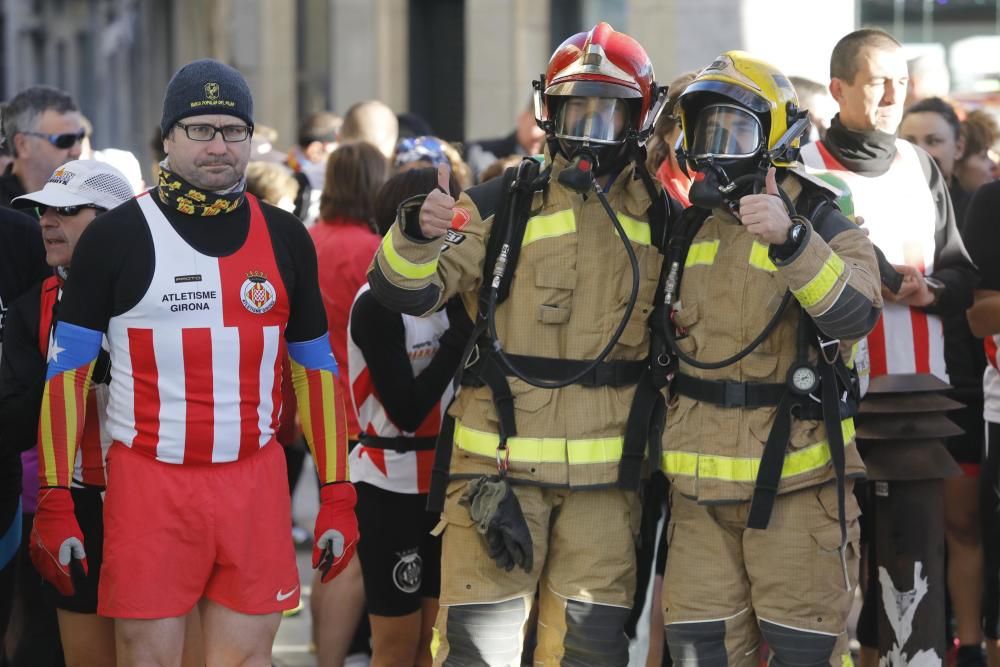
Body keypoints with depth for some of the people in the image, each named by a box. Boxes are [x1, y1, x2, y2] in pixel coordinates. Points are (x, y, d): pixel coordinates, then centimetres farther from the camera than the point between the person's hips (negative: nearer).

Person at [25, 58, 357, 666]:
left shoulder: (285, 239, 8)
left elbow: (315, 370, 13)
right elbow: (68, 372, 0)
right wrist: (55, 502, -7)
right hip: (149, 481, -3)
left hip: (256, 479, 3)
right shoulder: (116, 238, -2)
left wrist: (338, 496, 7)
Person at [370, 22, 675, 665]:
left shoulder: (664, 221, 8)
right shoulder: (504, 204, 0)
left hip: (606, 473, 2)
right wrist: (419, 232, -24)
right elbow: (406, 291, -6)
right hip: (501, 460, -2)